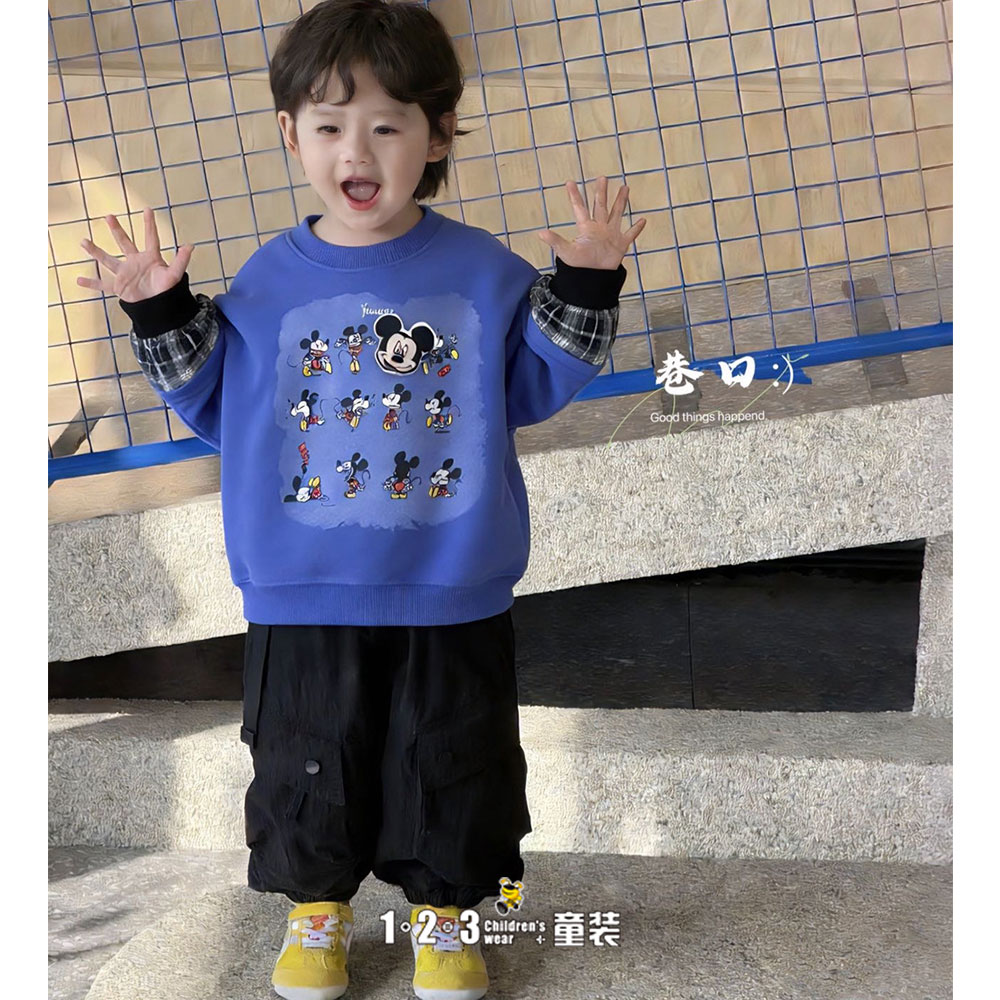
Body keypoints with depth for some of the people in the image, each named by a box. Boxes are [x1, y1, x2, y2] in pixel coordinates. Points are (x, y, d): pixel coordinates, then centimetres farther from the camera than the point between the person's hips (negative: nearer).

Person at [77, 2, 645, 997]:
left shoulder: (482, 271, -3)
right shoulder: (268, 281, 0)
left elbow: (533, 388, 2)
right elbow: (216, 405, 7)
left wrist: (584, 288, -9)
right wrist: (161, 316, -3)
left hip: (451, 596, -1)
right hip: (303, 598, 1)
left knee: (452, 761, 13)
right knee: (309, 763, 14)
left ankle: (444, 915, 36)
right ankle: (316, 911, 38)